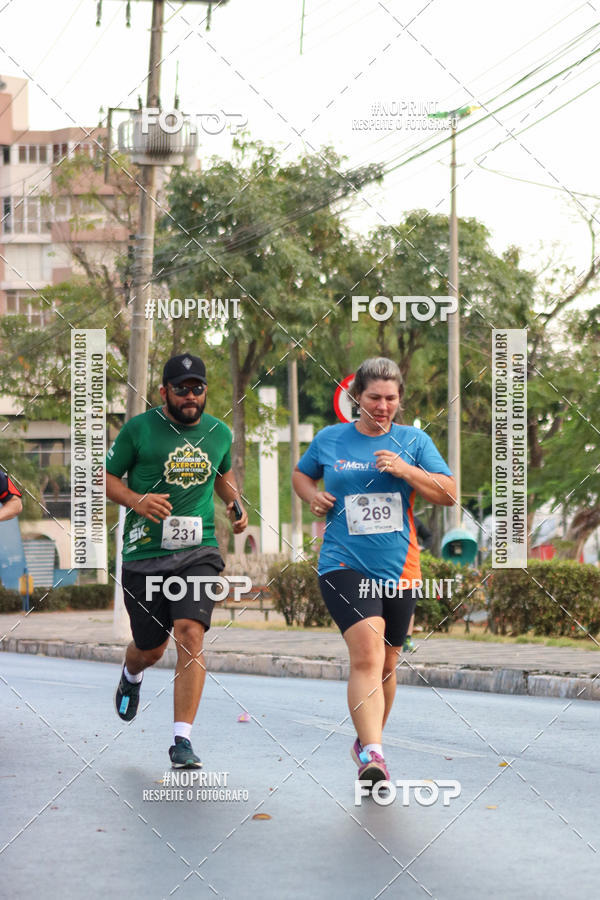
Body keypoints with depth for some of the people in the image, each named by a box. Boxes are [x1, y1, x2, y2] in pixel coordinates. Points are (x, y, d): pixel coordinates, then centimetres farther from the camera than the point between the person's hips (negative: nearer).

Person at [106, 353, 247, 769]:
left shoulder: (219, 432, 9)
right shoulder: (139, 429, -3)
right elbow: (106, 477, 3)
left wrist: (236, 504, 8)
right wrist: (136, 500, -16)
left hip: (198, 551, 1)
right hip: (145, 553, -1)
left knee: (191, 633, -18)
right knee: (152, 649, 9)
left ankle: (182, 739, -16)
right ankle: (131, 675, 50)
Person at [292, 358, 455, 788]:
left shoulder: (414, 441, 6)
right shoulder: (329, 439, 6)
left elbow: (449, 494, 1)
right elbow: (301, 474, 23)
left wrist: (406, 470, -13)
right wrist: (312, 495, 1)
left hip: (399, 569, 3)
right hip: (344, 564, -3)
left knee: (386, 663, 14)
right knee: (367, 652, -22)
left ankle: (367, 740, 35)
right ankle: (373, 755, -31)